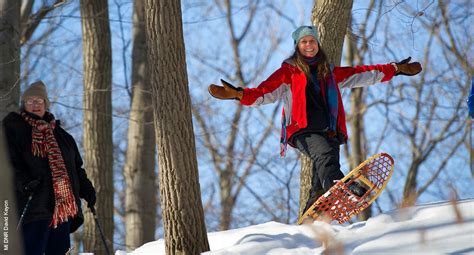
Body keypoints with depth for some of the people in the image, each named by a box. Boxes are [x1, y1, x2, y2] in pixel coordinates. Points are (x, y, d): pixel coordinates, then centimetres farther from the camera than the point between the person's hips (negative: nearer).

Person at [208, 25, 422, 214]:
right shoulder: (289, 71, 16)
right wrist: (239, 94, -12)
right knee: (325, 153, -35)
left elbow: (361, 75, 35)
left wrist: (395, 70, 36)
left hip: (328, 132, 5)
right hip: (303, 130, -5)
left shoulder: (329, 72, 28)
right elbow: (266, 92, 5)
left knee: (321, 186, -12)